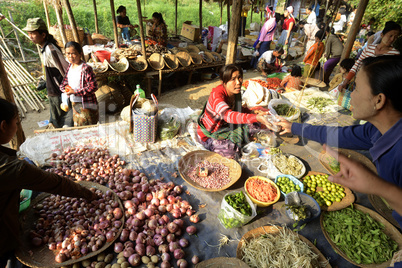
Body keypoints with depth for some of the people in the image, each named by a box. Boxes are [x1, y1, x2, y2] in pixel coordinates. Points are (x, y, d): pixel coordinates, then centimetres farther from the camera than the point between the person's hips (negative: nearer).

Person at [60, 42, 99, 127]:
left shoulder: (86, 68, -18)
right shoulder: (70, 66, 7)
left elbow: (93, 86, -23)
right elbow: (66, 80, 17)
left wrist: (75, 92, -22)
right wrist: (65, 88, -7)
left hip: (86, 105, -8)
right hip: (74, 103, 8)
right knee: (77, 126, 20)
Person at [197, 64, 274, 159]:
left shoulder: (236, 92, -7)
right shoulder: (217, 95, -32)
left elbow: (239, 110, 13)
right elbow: (228, 115, -51)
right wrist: (256, 117, -62)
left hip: (225, 126, 7)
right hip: (209, 134, -7)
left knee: (254, 128, -3)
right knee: (232, 151, -29)